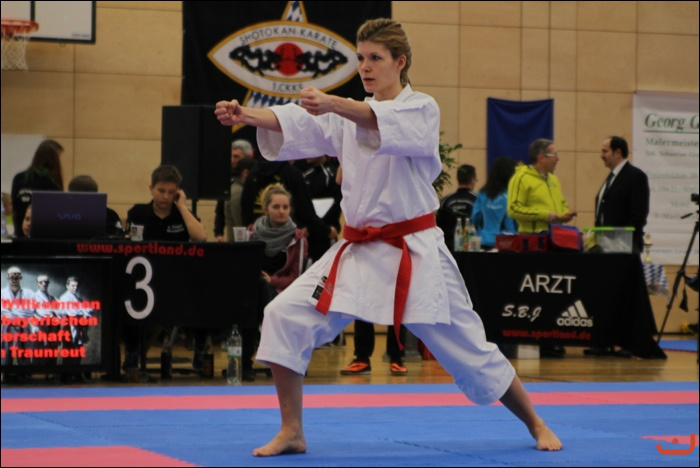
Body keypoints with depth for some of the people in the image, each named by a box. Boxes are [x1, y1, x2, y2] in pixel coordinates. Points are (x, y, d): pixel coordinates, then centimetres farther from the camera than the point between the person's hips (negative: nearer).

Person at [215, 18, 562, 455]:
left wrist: (334, 104, -49)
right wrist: (245, 115, -28)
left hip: (416, 254, -4)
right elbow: (296, 124, -8)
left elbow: (388, 124, -30)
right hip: (358, 252, 5)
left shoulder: (422, 111, -6)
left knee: (469, 352, 2)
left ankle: (537, 425, 24)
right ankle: (291, 432, -3)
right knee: (285, 317, -12)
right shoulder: (349, 117, 9)